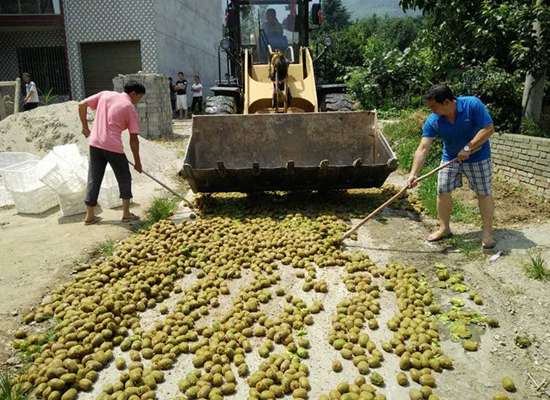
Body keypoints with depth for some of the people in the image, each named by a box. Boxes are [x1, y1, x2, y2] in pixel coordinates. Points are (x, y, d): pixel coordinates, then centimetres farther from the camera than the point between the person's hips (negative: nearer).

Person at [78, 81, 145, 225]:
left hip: (95, 143, 5)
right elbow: (134, 138, -3)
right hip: (113, 146, -5)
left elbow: (82, 105, 7)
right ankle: (126, 214, 15)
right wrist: (137, 161, 4)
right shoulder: (130, 108, -2)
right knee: (124, 178, 13)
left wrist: (85, 126, 17)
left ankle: (90, 215, 16)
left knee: (94, 179, 11)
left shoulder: (105, 94, 11)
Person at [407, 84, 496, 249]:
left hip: (477, 156, -3)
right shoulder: (433, 121, -17)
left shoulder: (473, 104, -25)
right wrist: (414, 173, -30)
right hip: (450, 158, 3)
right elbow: (423, 148, -21)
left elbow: (488, 129, -24)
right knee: (442, 192, 3)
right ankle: (444, 228, 20)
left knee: (484, 193, 2)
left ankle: (487, 232, 15)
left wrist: (468, 148, -30)